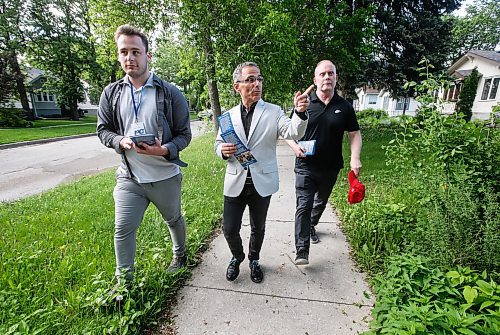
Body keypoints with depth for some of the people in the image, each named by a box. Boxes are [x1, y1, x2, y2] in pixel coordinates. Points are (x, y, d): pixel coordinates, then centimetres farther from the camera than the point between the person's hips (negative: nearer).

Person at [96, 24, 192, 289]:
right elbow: (103, 130, 7)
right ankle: (124, 281, 28)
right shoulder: (111, 93, 1)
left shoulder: (170, 93, -8)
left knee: (174, 220, 20)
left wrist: (164, 150, -25)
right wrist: (121, 141, -16)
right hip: (129, 177, 2)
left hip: (165, 176, -1)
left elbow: (184, 134, -6)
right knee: (123, 230, 5)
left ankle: (180, 253, 50)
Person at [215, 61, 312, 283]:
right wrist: (223, 151, -13)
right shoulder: (229, 115, 4)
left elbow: (293, 133, -16)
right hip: (235, 182, 2)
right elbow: (217, 144, 11)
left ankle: (254, 260, 44)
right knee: (229, 229, 6)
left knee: (258, 228, 16)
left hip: (262, 182, -1)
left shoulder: (274, 112, -2)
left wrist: (300, 113, -36)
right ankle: (237, 257, 39)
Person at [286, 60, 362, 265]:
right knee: (303, 206, -8)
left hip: (331, 168, 3)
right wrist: (295, 146, -19)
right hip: (306, 166, -3)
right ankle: (302, 251, -2)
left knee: (321, 202, 22)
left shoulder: (344, 107, 1)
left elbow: (354, 134, 6)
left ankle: (311, 227, 49)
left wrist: (355, 157, -10)